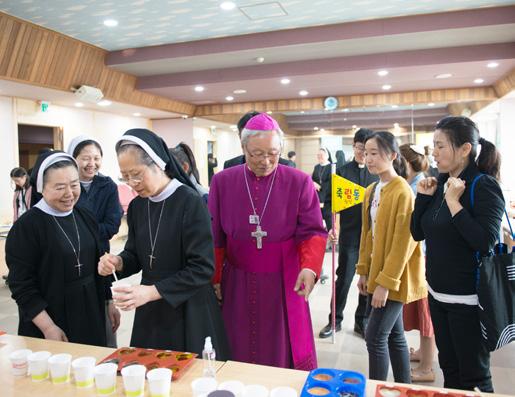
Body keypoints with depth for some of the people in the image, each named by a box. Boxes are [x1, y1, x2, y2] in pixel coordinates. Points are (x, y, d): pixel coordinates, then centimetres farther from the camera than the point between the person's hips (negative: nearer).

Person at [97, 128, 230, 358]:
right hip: (150, 313, 5)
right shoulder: (136, 206, 3)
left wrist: (152, 291, -22)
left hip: (189, 313, -5)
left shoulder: (190, 202, -16)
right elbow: (136, 255, 12)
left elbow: (202, 268, -18)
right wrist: (118, 262, -9)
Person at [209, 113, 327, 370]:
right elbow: (215, 236, 4)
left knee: (286, 354, 10)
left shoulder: (299, 182, -6)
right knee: (239, 356, 13)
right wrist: (214, 278, 5)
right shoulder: (222, 182, -1)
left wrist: (310, 267, -25)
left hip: (284, 285, -1)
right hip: (237, 285, 2)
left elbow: (312, 232, -8)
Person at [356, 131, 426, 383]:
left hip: (394, 278, -8)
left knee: (375, 336, -4)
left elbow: (403, 242, -19)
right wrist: (364, 271, 11)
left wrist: (386, 282, -19)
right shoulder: (371, 191, 8)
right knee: (394, 335, 16)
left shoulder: (403, 192, -17)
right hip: (377, 274, 8)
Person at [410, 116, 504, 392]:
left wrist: (453, 202, -24)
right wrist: (423, 196, -5)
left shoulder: (484, 186, -15)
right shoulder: (440, 183, 5)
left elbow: (485, 242, -25)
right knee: (449, 368, 20)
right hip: (437, 292, 7)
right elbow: (418, 233, 6)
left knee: (474, 375, 9)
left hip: (467, 298, -7)